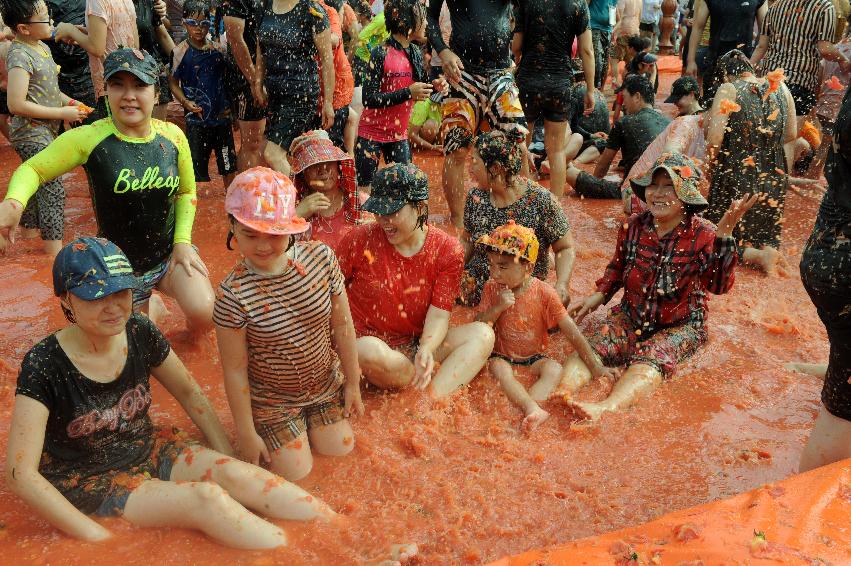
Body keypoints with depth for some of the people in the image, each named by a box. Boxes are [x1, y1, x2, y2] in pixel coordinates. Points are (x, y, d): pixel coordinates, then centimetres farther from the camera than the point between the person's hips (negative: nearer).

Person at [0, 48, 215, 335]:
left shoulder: (172, 136, -10)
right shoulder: (88, 138, -19)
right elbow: (32, 169, -8)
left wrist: (182, 240, -6)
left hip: (171, 253, 1)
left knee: (205, 316, -19)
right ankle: (150, 307, 49)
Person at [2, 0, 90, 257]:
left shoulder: (42, 47, 7)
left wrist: (70, 102, 3)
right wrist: (62, 113, -21)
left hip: (45, 130, 9)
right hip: (31, 133, -9)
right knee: (53, 189, -10)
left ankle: (30, 227, 42)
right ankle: (54, 250, -5)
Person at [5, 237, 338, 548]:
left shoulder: (140, 333, -10)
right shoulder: (45, 366, -22)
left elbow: (188, 392, 5)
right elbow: (21, 473, -23)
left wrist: (227, 460, -1)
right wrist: (100, 536, -26)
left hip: (148, 450, 4)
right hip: (91, 481, -4)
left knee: (235, 474, -21)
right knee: (206, 497, -26)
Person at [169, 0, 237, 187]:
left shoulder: (219, 49, 4)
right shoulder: (180, 51, -4)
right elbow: (173, 81, 0)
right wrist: (185, 101, -15)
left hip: (222, 116, 3)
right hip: (197, 118, -3)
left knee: (229, 162, 10)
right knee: (198, 164, 3)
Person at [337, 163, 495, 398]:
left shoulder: (448, 250, -7)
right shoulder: (361, 239, -9)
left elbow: (439, 314, -11)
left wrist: (426, 350, -32)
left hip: (418, 342, 2)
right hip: (368, 341, -2)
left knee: (483, 334, -19)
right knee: (373, 353, -39)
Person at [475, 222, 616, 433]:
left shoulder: (544, 293, -11)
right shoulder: (492, 288, -5)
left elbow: (571, 331, -8)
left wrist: (595, 365, -7)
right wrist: (498, 307, -23)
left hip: (533, 358, 0)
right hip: (502, 356, 0)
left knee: (554, 369, -30)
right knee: (499, 369, -33)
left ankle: (524, 411, -44)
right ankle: (534, 410, -47)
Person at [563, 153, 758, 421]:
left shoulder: (703, 235, -12)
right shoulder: (633, 226, -1)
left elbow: (719, 285, -27)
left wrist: (724, 234, -35)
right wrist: (599, 295, -1)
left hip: (680, 325, -3)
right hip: (631, 316, 4)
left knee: (650, 360, -32)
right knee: (591, 346, -23)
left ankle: (606, 408, -54)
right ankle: (558, 394, -44)